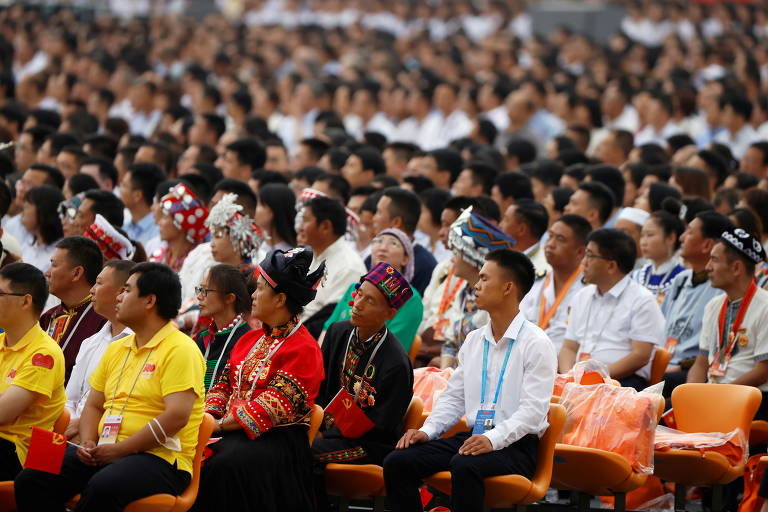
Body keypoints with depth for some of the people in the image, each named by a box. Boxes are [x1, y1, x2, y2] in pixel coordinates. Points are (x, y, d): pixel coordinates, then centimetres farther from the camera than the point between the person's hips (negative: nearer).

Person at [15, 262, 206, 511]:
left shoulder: (180, 350, -6)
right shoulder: (116, 349, 21)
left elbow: (177, 416, -17)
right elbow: (94, 405, 23)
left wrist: (119, 449, -16)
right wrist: (87, 443, 0)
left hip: (159, 456, -7)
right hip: (103, 453, 8)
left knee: (102, 488, -39)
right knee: (30, 481, -15)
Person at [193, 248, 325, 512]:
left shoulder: (304, 349, -6)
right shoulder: (249, 340, 21)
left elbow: (274, 404, -15)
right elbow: (223, 385, 18)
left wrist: (221, 425, -17)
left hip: (275, 437, -7)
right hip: (231, 431, 7)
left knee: (224, 466, -35)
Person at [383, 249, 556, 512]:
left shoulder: (536, 344, -6)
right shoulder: (474, 340, 16)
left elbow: (532, 410, -15)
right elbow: (454, 398, 18)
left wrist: (493, 439, -29)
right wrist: (427, 430, 0)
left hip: (515, 443, -7)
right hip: (472, 437, 7)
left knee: (464, 466, -38)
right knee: (397, 462, -13)